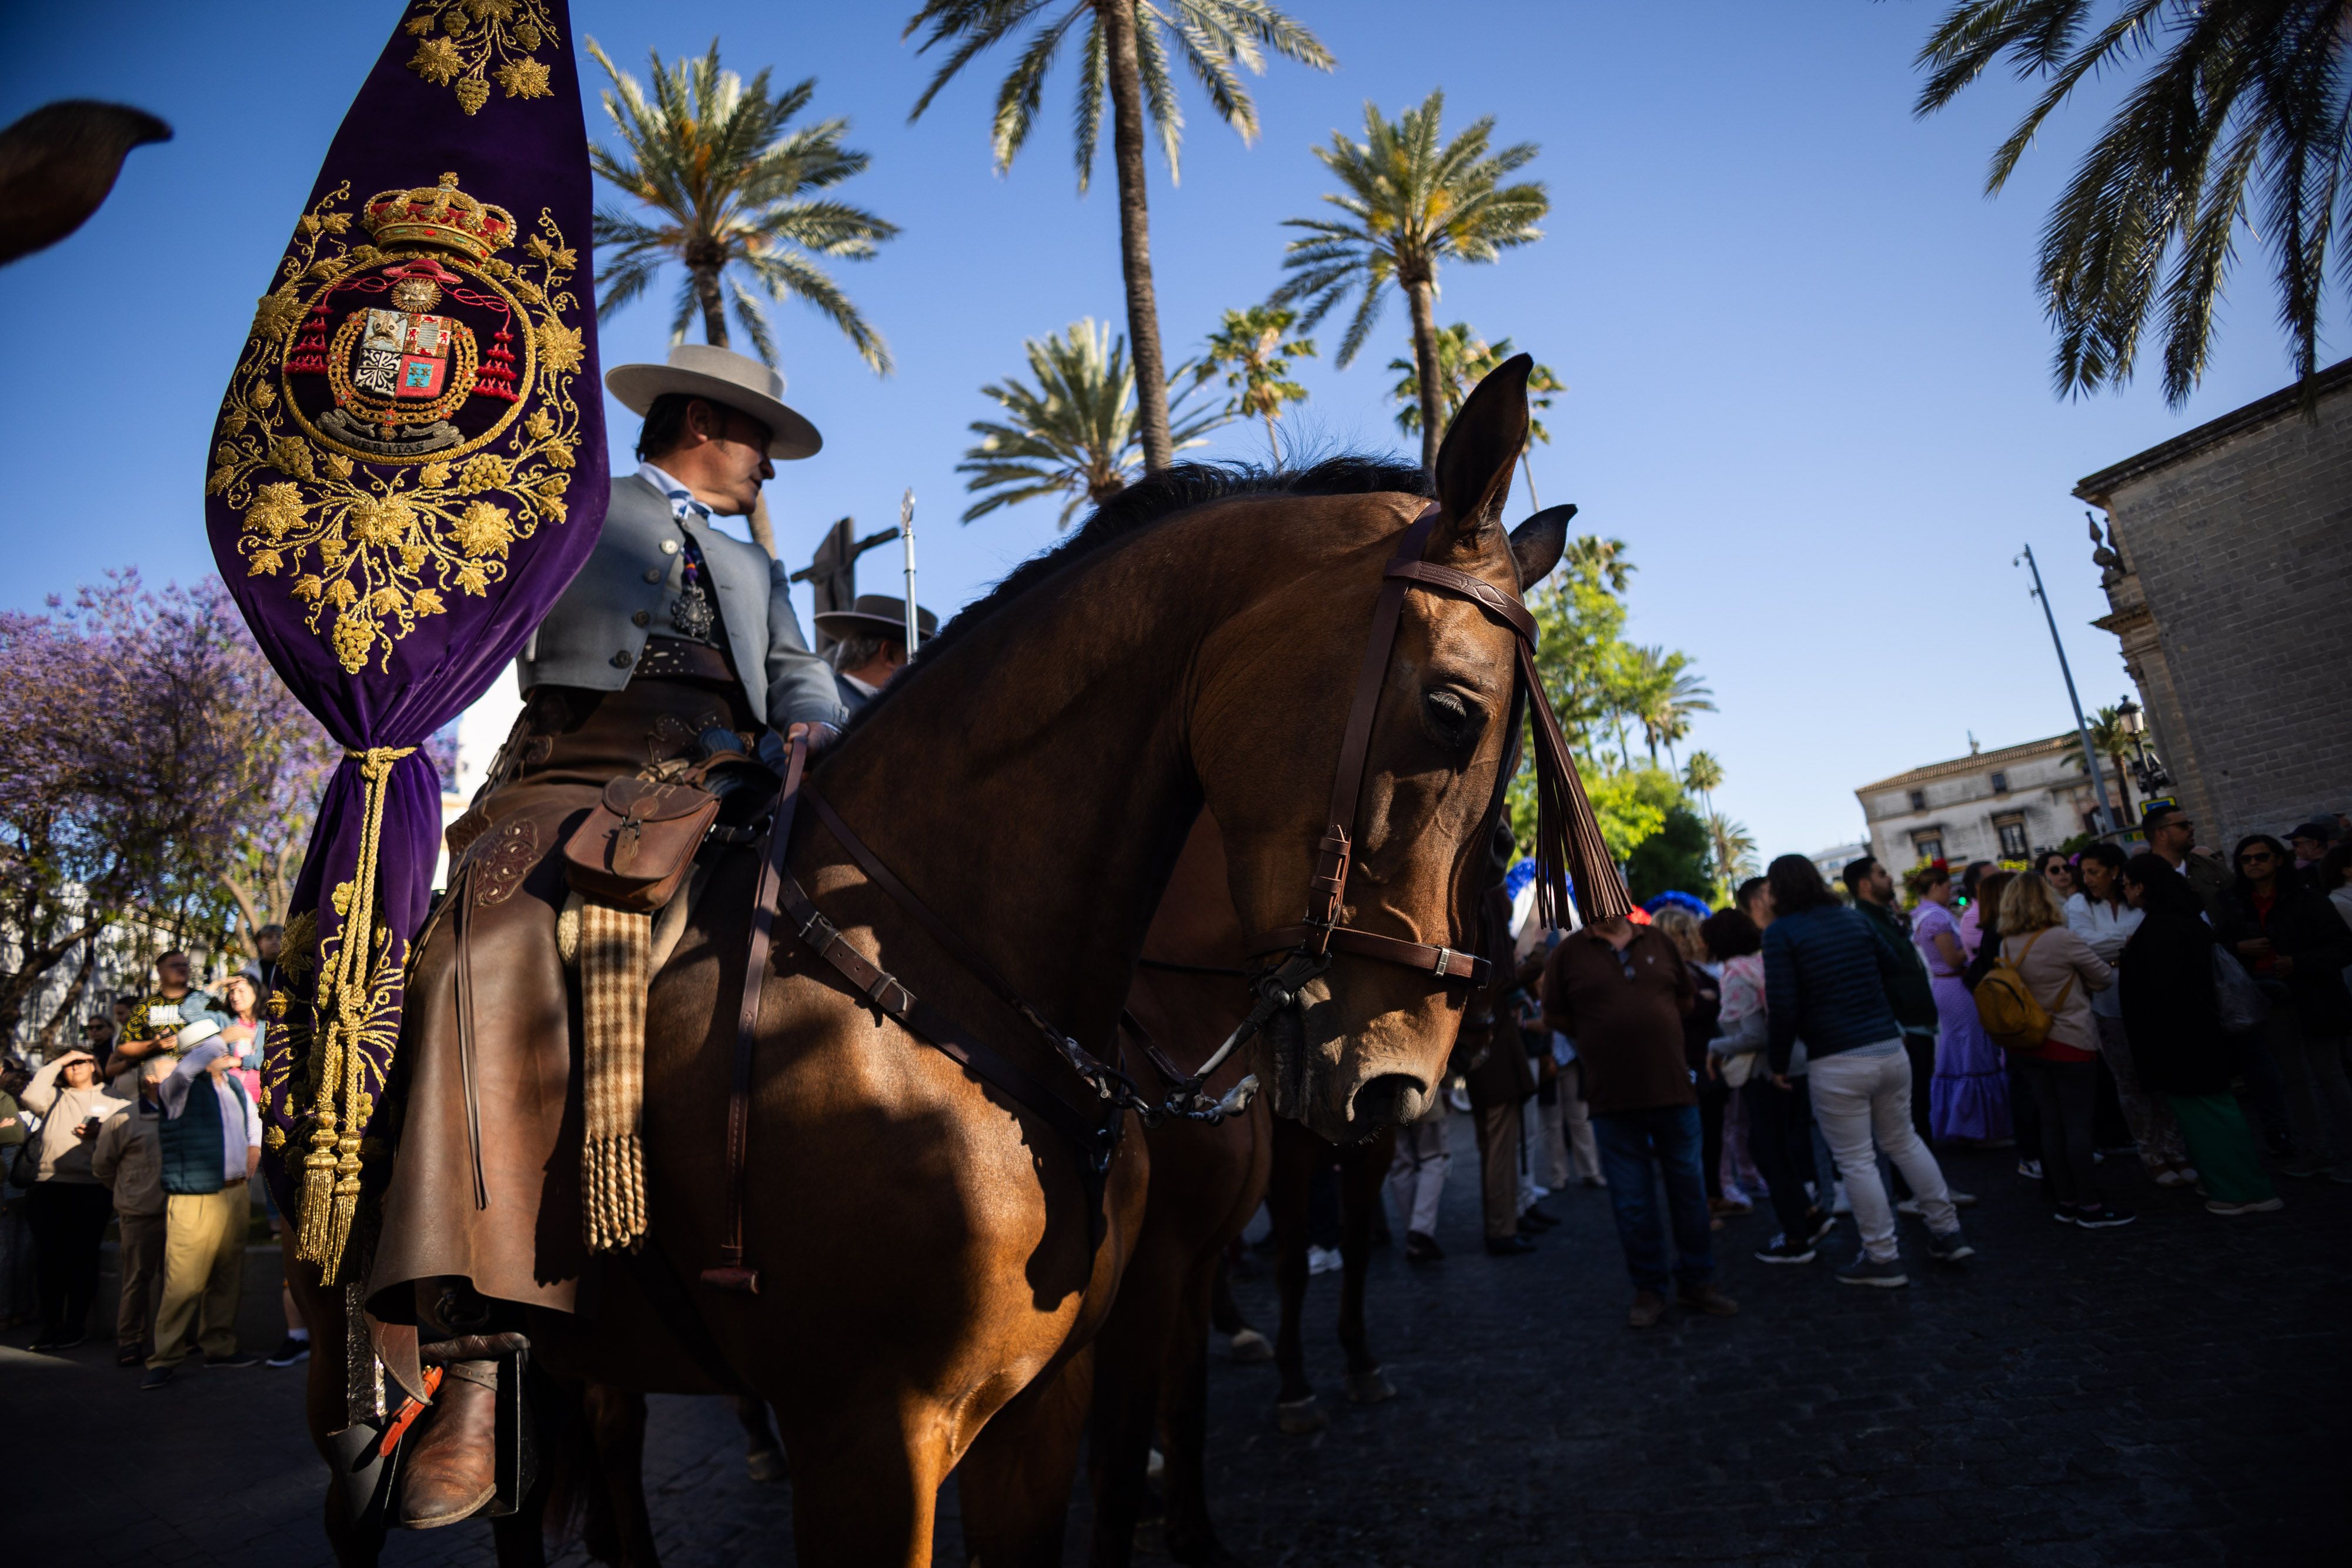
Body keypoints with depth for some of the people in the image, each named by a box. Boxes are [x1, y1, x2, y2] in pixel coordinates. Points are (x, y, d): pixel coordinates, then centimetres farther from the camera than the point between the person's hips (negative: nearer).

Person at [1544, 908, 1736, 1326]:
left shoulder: (1657, 941, 6)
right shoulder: (1568, 954, -2)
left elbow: (1685, 996, 16)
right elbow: (1556, 1016, 2)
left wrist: (1660, 1036, 9)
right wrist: (1601, 1042, 2)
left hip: (1673, 1088, 2)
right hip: (1612, 1099, -2)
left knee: (1689, 1189, 11)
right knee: (1633, 1201, 6)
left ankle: (1696, 1283, 27)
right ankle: (1648, 1291, 21)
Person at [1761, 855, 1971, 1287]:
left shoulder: (1781, 932, -11)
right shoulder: (1855, 919, 7)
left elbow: (1783, 1007, -15)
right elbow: (1889, 967, 24)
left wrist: (1779, 1063, -4)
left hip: (1837, 1064, -6)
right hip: (1890, 1049, 6)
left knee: (1856, 1161, 6)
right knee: (1904, 1141, 23)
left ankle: (1883, 1258, 15)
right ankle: (1948, 1232, 32)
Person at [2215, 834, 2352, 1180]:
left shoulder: (2306, 898, -7)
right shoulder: (2234, 903, 3)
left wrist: (2297, 963, -20)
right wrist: (2239, 947, -9)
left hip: (2313, 998, -4)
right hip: (2266, 998, 4)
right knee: (2294, 1077, 13)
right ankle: (2311, 1151, 22)